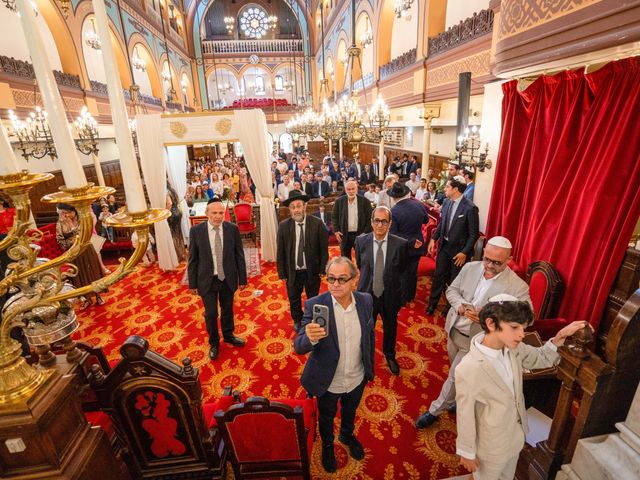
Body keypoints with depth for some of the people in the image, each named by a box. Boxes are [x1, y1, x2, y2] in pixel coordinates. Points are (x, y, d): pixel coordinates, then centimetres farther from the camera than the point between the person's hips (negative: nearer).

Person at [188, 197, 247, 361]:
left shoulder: (232, 229, -10)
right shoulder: (196, 230, -11)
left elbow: (239, 255, -3)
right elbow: (192, 258, -4)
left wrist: (242, 278, 0)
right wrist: (192, 283, -1)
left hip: (228, 278, 1)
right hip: (207, 280, -1)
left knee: (227, 309, 20)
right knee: (211, 314, 13)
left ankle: (228, 335, 46)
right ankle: (214, 342, 38)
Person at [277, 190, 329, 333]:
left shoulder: (317, 223, -13)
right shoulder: (283, 226, -10)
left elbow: (324, 248, -7)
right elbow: (280, 251, -5)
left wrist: (323, 269, -7)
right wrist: (282, 273, -4)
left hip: (312, 270, -1)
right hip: (292, 271, 1)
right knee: (294, 299, 20)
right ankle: (297, 320, 49)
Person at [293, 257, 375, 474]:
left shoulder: (365, 301, -16)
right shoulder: (315, 305, -27)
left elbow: (370, 336, -1)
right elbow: (299, 347, -28)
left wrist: (370, 367, 8)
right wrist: (310, 338, -51)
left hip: (357, 380, 3)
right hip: (328, 382, -2)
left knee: (350, 412, 32)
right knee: (326, 418, 27)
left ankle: (347, 435, 65)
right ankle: (327, 445, 60)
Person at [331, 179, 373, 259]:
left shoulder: (365, 201, -3)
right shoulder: (339, 201, 1)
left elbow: (369, 218, -2)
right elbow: (334, 217, 6)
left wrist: (366, 232, -8)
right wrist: (336, 231, -4)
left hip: (360, 234, -1)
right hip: (344, 235, 1)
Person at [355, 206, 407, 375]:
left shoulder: (400, 244, -17)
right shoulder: (361, 241, -13)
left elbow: (402, 269, 1)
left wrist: (389, 279, 7)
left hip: (390, 295, 0)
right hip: (367, 293, 0)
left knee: (390, 328, 24)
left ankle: (389, 355, 54)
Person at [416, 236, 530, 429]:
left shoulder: (518, 287, -20)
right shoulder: (470, 268, -6)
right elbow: (451, 290, 3)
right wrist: (460, 305, -18)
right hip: (453, 330, 5)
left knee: (454, 377, 9)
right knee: (458, 372, 25)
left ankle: (435, 410, 30)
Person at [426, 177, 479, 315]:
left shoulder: (470, 208, -19)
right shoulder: (446, 203, -1)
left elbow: (474, 234, -15)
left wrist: (464, 252, -17)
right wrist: (434, 238, 1)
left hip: (459, 249, -5)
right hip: (444, 246, 5)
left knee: (455, 281, 12)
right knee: (438, 276, 14)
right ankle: (432, 303, 31)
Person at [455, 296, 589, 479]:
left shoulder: (513, 348, -17)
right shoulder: (468, 370, -37)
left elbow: (540, 358, 3)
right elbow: (465, 416, -24)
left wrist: (560, 337, -15)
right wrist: (467, 452, -11)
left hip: (516, 437, 6)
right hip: (491, 447, -6)